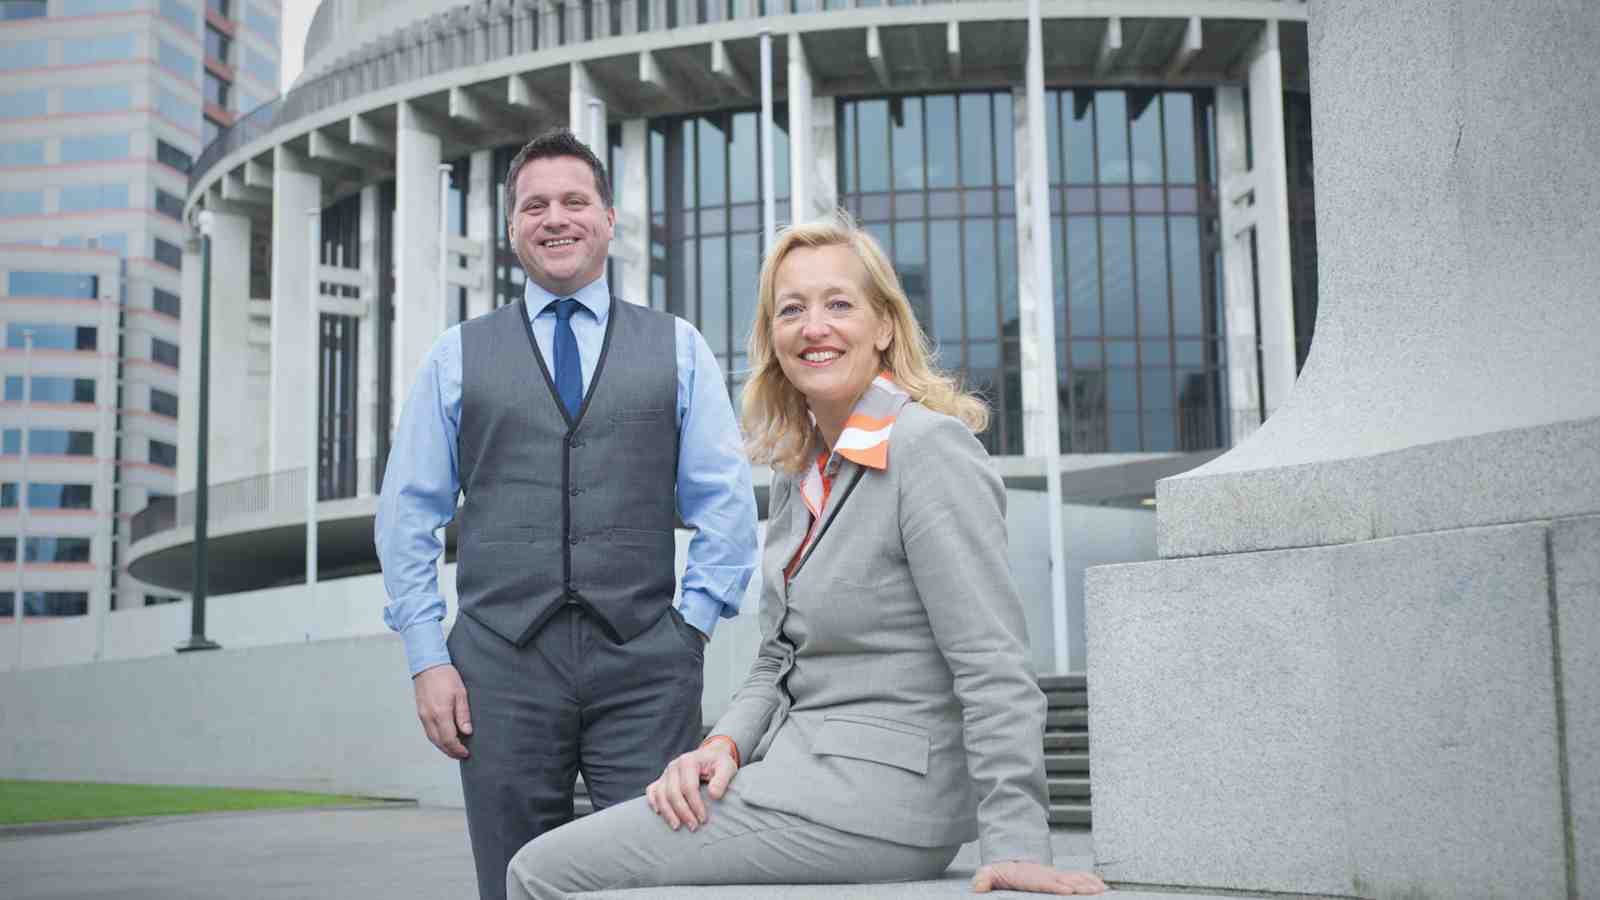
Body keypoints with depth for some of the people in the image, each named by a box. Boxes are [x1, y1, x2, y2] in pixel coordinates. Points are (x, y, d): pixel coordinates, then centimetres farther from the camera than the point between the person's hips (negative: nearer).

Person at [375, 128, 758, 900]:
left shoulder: (679, 349, 11)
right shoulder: (457, 357, 12)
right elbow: (408, 516, 10)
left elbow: (726, 503, 9)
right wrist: (427, 659, 2)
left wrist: (692, 625, -2)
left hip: (644, 669, 0)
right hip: (501, 667, 1)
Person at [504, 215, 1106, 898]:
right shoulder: (798, 472, 14)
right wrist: (725, 745, -2)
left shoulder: (931, 449, -14)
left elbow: (992, 667, -18)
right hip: (803, 764, 8)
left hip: (876, 796, -8)